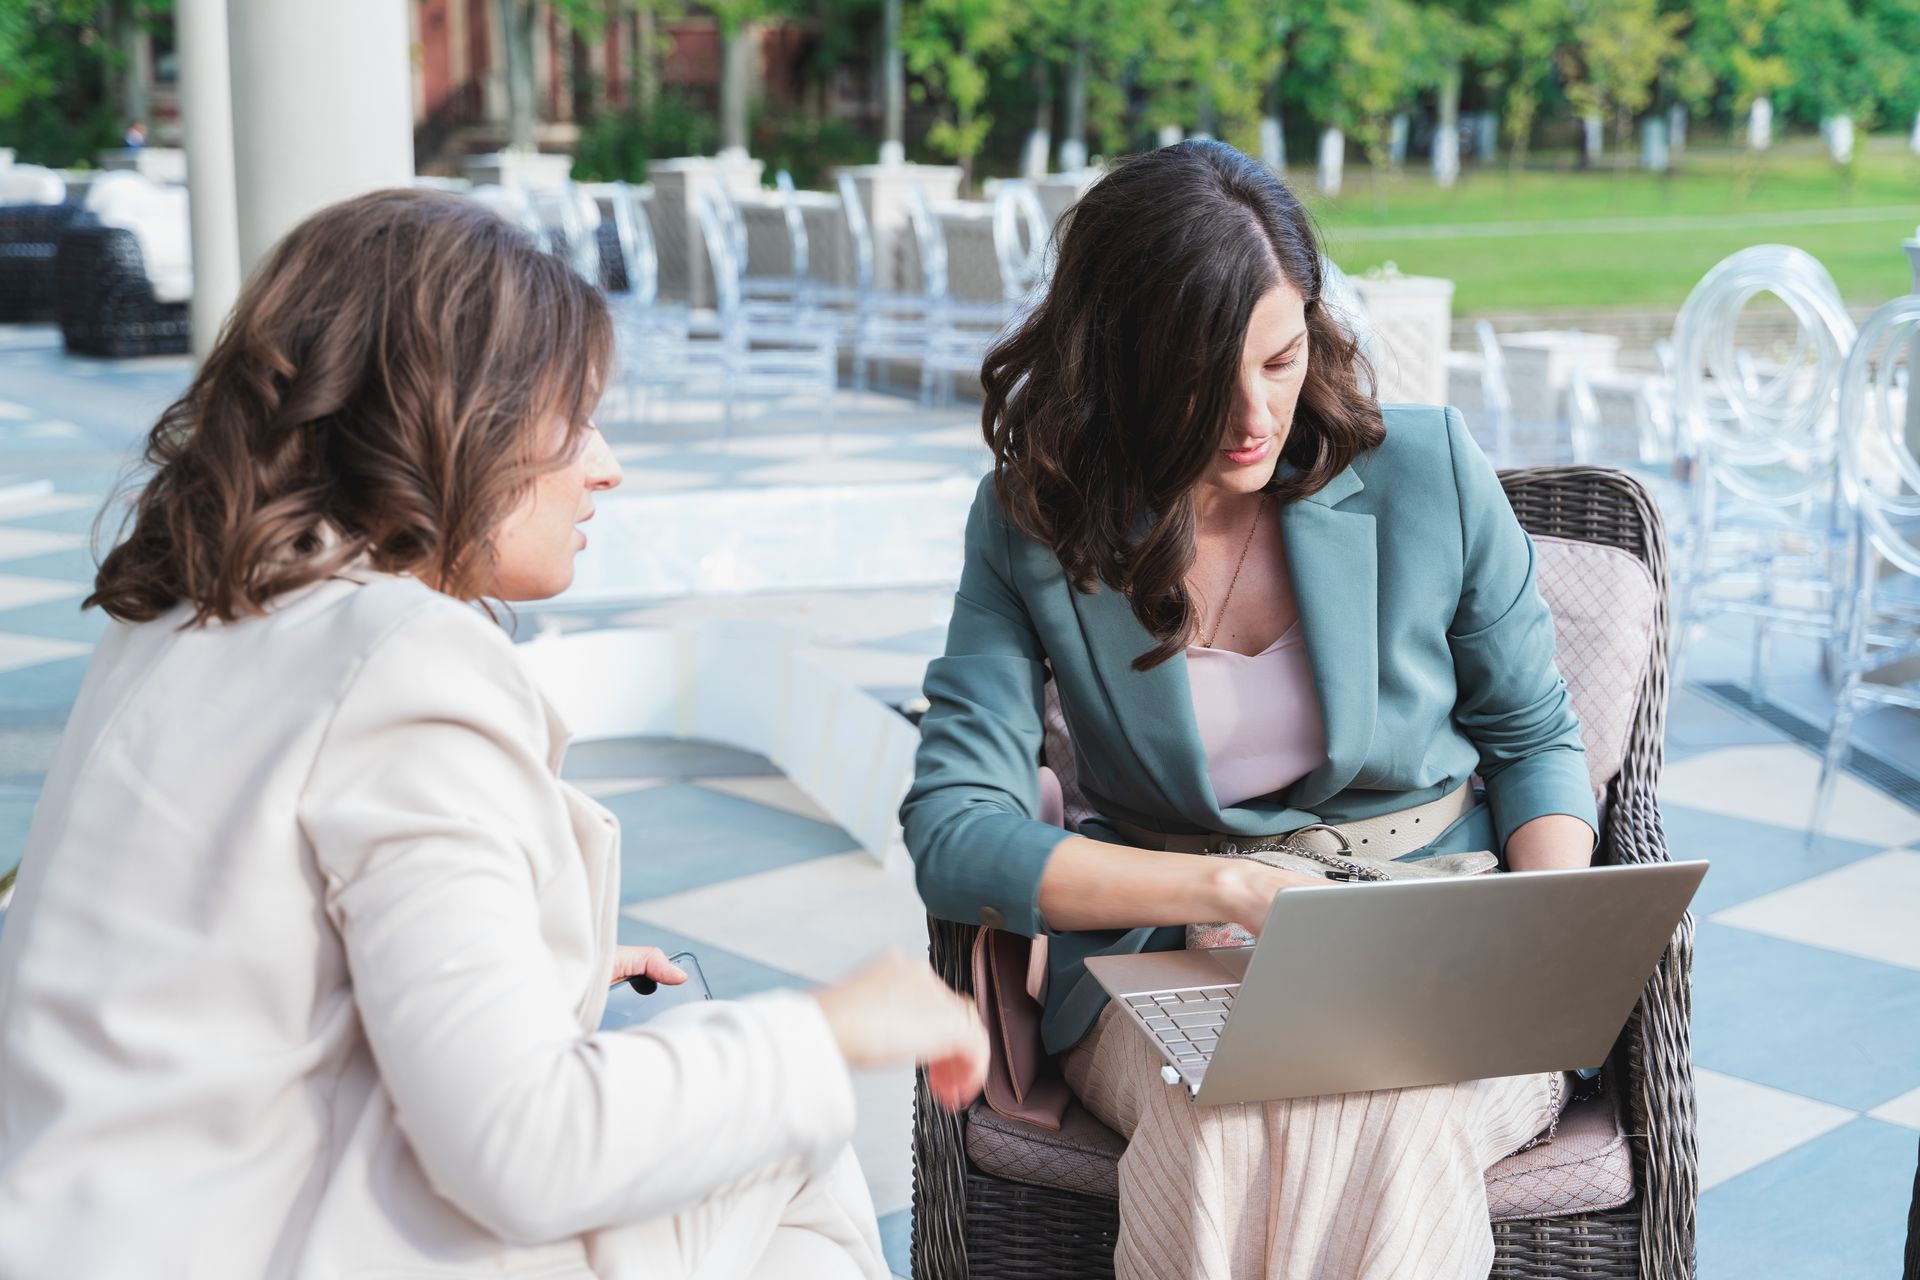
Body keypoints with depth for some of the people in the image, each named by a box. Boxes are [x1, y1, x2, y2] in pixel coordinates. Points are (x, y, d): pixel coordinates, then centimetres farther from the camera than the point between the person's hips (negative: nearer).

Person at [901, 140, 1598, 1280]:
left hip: (1435, 965, 0)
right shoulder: (1034, 525, -4)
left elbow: (1533, 737, 10)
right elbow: (953, 837, -13)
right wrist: (1238, 890, -23)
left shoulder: (1428, 470, -2)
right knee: (1228, 1121, -35)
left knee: (1387, 1119, -34)